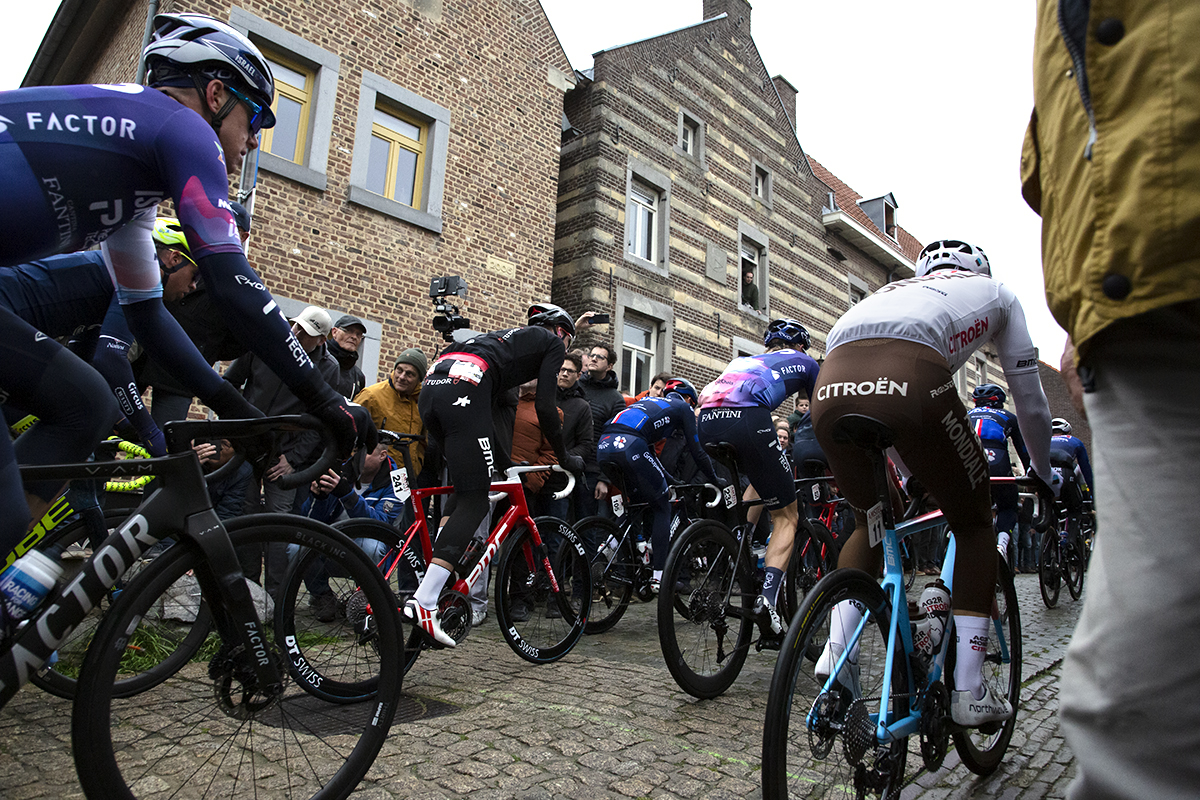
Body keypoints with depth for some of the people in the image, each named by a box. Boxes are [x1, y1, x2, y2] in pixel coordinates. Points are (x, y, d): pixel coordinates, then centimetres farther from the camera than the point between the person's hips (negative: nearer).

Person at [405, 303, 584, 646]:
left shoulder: (512, 336, 39)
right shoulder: (552, 342, 18)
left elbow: (484, 411, 35)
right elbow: (544, 405, 5)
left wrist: (506, 464, 38)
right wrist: (564, 457, 16)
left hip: (431, 388, 9)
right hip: (463, 391, -9)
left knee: (466, 491, 20)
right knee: (474, 502, -6)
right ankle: (424, 603, -14)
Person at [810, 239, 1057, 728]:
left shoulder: (897, 288, 42)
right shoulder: (995, 290, 33)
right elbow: (1031, 401, 35)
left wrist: (913, 477, 58)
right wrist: (1042, 473, 53)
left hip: (832, 387, 5)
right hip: (909, 383, -4)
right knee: (974, 526, 20)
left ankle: (836, 650, 20)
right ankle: (968, 693, 20)